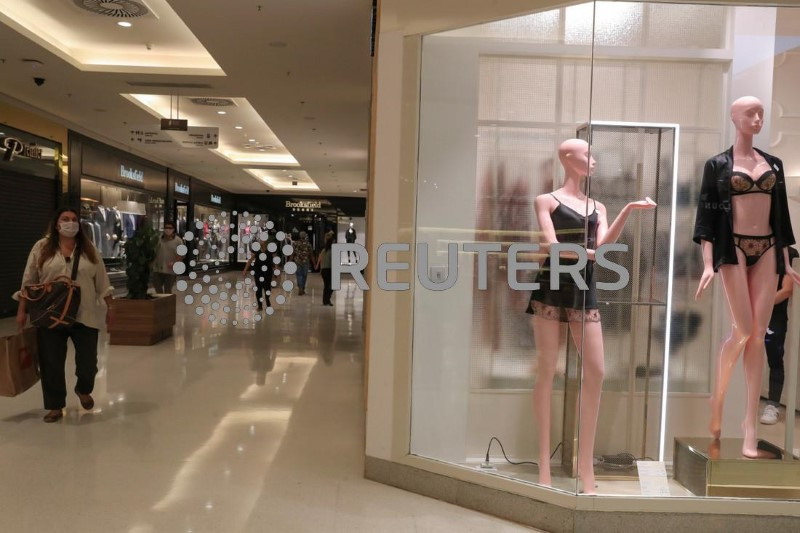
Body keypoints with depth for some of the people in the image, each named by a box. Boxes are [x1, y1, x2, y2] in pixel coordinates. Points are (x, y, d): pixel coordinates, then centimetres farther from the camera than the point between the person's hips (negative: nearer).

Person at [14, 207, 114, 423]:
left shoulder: (89, 248, 5)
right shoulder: (42, 247, 1)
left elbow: (101, 279, 7)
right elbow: (28, 280, 4)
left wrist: (109, 306, 5)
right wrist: (22, 310, 2)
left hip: (84, 316, 1)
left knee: (88, 361, 3)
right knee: (51, 363, 3)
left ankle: (84, 390, 33)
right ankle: (55, 406, 18)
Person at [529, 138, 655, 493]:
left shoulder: (597, 206, 18)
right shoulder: (546, 200, 4)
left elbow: (605, 242, 1)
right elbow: (551, 245, -7)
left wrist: (627, 211, -8)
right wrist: (585, 252, -6)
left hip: (583, 289, 5)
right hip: (551, 287, -5)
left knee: (596, 372, -1)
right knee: (547, 371, 0)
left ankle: (585, 462, 9)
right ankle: (544, 460, 9)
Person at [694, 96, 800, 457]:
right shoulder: (718, 164, 2)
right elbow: (706, 214, -4)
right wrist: (708, 264, -13)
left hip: (767, 250, 4)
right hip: (733, 248, -4)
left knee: (759, 335, -1)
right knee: (743, 330, -12)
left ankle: (750, 423, 3)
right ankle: (717, 398, 12)